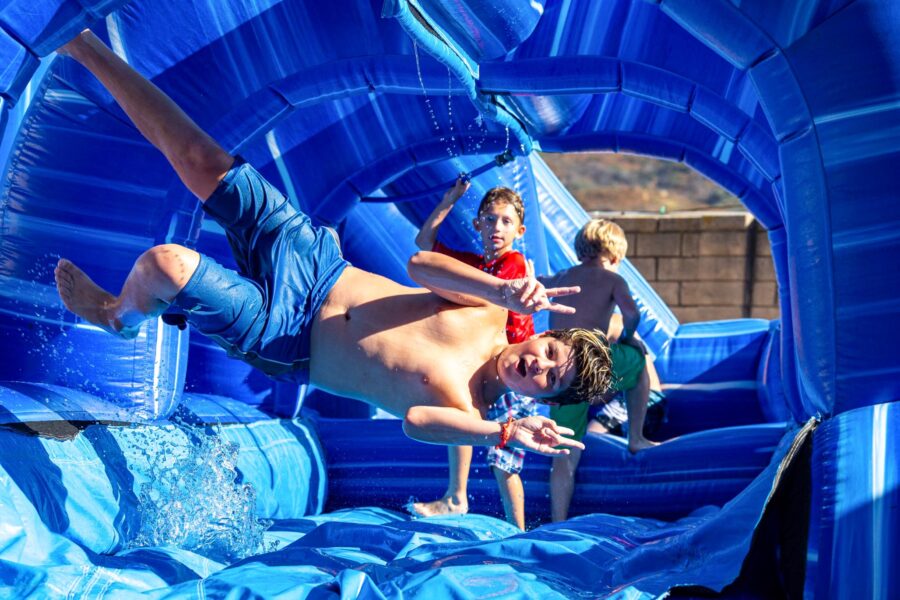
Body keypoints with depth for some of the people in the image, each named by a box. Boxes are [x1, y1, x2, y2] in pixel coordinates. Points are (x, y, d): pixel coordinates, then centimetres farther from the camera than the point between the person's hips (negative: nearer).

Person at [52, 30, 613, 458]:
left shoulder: (465, 408, -20)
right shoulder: (493, 316, -8)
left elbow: (418, 419, -41)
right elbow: (421, 263, -11)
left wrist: (505, 432, -57)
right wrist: (506, 289, -25)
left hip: (283, 341, -4)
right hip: (312, 257, 4)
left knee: (165, 263, -28)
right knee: (200, 159, 0)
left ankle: (117, 318, 12)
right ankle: (84, 46, 21)